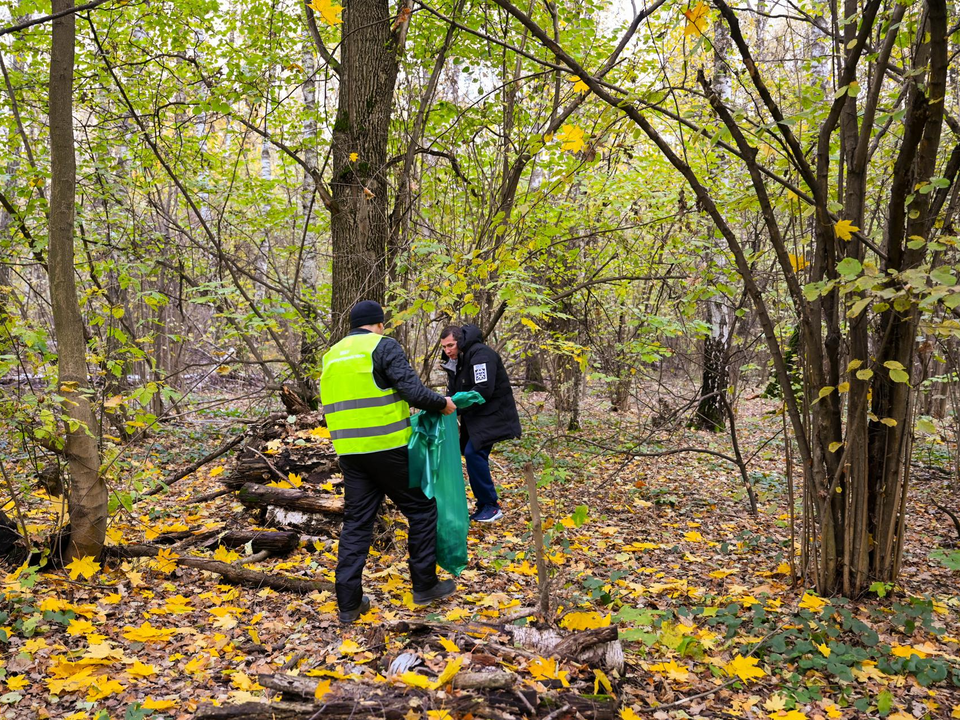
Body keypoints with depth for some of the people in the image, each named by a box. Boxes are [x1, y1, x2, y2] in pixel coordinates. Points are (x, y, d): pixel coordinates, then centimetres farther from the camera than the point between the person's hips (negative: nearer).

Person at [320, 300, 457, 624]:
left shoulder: (332, 355, 15)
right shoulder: (383, 346, -6)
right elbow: (413, 390, -16)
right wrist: (442, 403, 1)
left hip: (349, 451, 6)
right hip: (388, 448, -6)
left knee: (356, 522, 11)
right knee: (421, 508, 10)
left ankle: (349, 602, 10)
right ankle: (424, 585, 16)